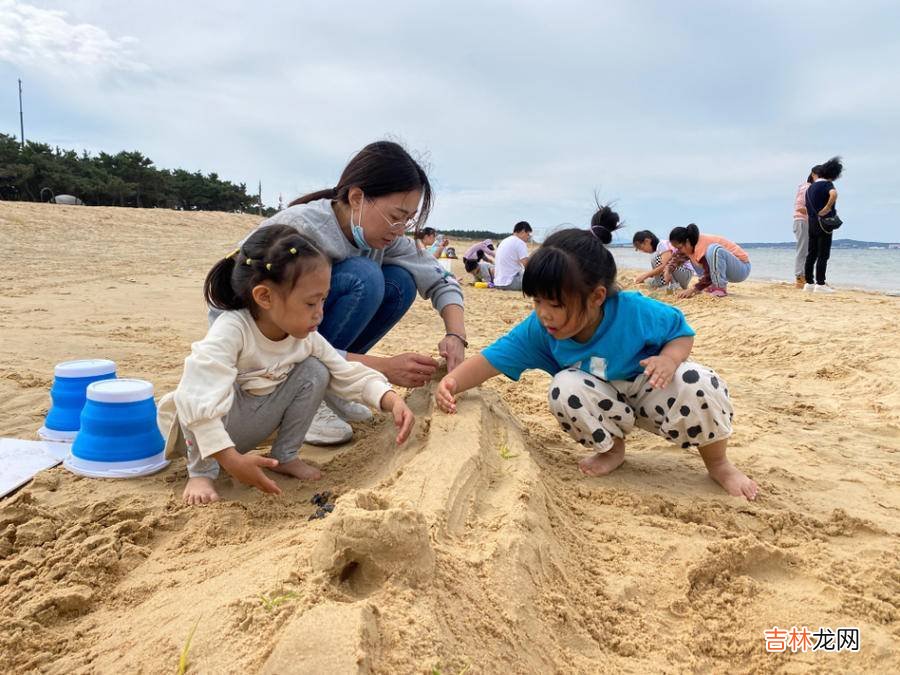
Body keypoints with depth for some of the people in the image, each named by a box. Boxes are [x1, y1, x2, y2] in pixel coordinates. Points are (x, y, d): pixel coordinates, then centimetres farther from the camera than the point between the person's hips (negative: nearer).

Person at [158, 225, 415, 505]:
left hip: (253, 428, 5)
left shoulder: (307, 338, -13)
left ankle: (286, 456, 4)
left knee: (315, 371, -12)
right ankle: (201, 473, -15)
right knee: (211, 386, -37)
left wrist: (392, 400, -24)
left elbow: (350, 375, -8)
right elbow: (201, 399, -43)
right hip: (208, 432, -5)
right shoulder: (230, 331, -34)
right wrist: (231, 460, -48)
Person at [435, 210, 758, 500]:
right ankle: (612, 448, 2)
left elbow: (682, 332, -12)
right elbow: (490, 360, -21)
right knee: (564, 389, -30)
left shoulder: (635, 312, -29)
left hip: (651, 391, -2)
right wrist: (453, 381, -40)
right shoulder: (539, 330, -21)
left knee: (698, 382, -34)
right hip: (609, 405, 2)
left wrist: (669, 359, -35)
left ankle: (718, 464, -1)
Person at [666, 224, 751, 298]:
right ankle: (713, 287, 2)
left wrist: (692, 289, -26)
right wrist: (668, 271, -6)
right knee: (693, 258, 10)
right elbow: (676, 258, 13)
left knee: (713, 249, -34)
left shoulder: (702, 245, -26)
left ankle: (721, 288, -22)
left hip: (742, 268, -9)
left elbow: (709, 275, -28)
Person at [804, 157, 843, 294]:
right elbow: (833, 194, -29)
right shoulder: (827, 184, -7)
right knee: (823, 255, -5)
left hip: (811, 223, 7)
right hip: (824, 223, -7)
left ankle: (809, 283, 15)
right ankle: (820, 284, -6)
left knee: (811, 254, 11)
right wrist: (827, 208, -19)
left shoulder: (810, 188, 15)